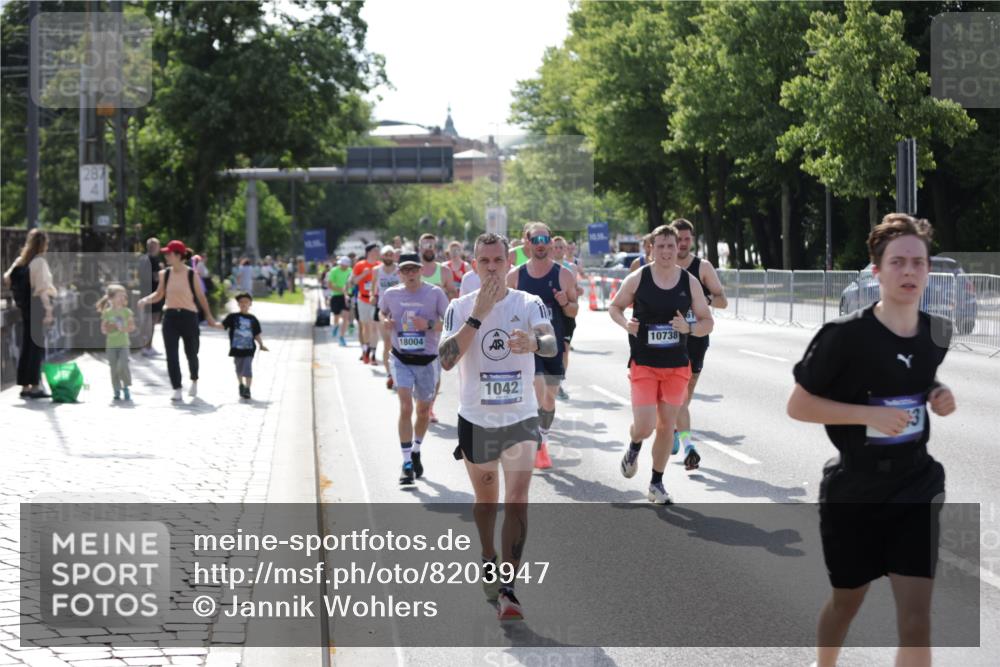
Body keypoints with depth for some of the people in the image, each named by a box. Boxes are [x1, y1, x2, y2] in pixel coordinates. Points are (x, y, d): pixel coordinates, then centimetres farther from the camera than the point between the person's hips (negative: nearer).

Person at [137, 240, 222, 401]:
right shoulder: (165, 274, 2)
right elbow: (159, 294, 12)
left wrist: (209, 318, 3)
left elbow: (201, 297, 2)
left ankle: (194, 381, 37)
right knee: (171, 356, -7)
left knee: (191, 353, 10)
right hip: (170, 316, 2)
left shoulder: (191, 275, -6)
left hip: (188, 315, -2)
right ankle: (177, 389, -3)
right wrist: (146, 300, -8)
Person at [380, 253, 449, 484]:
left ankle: (416, 452, 41)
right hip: (401, 359, 0)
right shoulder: (391, 294, -2)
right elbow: (382, 312, 20)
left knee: (424, 411, 15)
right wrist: (384, 322, -3)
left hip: (427, 360, 0)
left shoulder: (435, 293, -9)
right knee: (406, 408, -15)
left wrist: (429, 325, -26)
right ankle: (407, 464, -13)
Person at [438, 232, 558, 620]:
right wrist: (478, 315, -24)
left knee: (517, 501, -12)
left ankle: (508, 590, -14)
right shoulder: (460, 308, -3)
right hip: (476, 420, 1)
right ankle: (489, 562, 41)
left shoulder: (529, 304, -5)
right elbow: (446, 360, -19)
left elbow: (552, 344, -24)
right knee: (486, 499, 16)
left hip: (521, 417, -1)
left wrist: (534, 343, -49)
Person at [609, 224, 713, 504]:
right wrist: (626, 324, -13)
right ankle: (634, 446, 25)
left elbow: (707, 323, 4)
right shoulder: (637, 279, -6)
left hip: (677, 366, 2)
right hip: (643, 365, -2)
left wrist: (689, 328, -17)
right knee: (644, 426, -12)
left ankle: (656, 484, 23)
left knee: (666, 426, 7)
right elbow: (614, 307, 9)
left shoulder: (690, 282, 0)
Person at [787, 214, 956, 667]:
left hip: (917, 487, 3)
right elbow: (797, 405, -13)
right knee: (847, 601, 17)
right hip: (853, 491, -3)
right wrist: (871, 413, -24)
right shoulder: (844, 335, -17)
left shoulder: (939, 334, -1)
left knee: (916, 620, -5)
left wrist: (940, 397, -3)